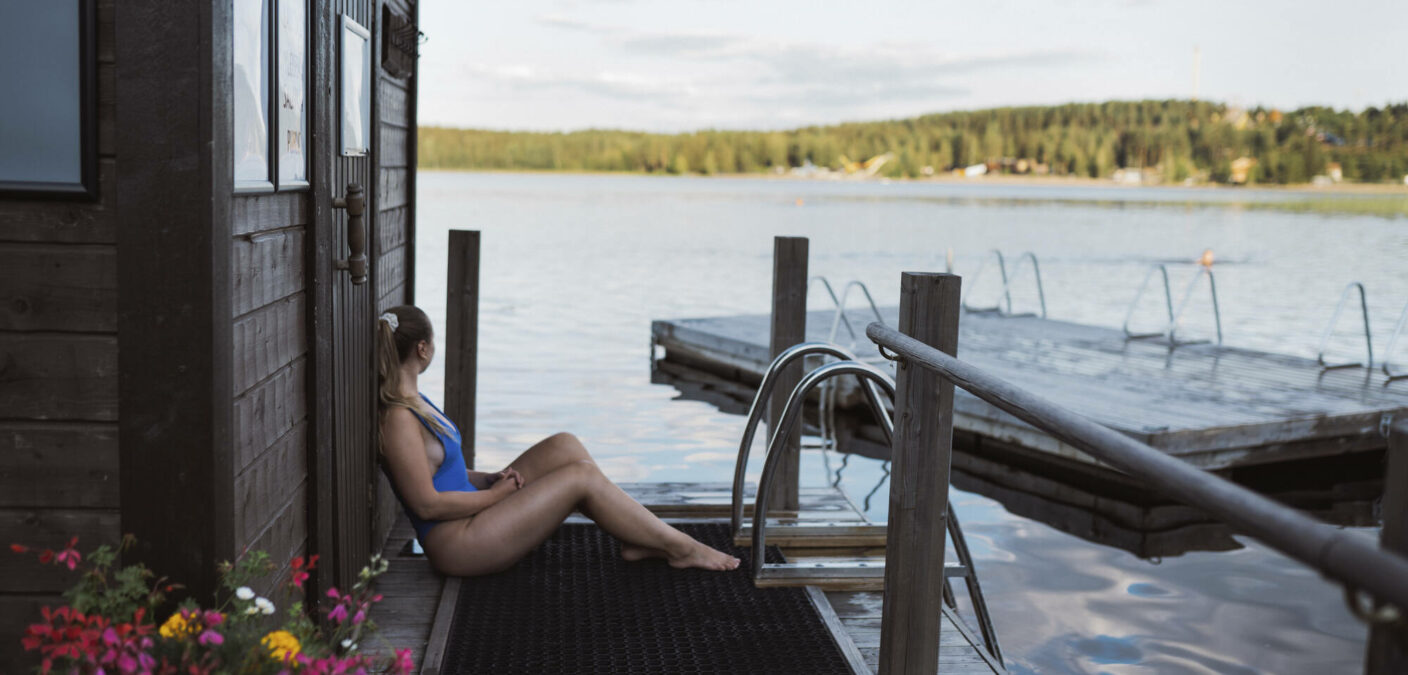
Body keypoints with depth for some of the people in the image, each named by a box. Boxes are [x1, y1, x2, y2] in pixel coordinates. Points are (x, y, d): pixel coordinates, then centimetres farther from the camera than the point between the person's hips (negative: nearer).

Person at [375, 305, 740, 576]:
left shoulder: (411, 400, 9)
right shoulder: (399, 419, -23)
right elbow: (426, 504, -23)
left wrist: (489, 479, 3)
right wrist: (494, 494, -11)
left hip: (470, 520, 10)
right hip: (455, 543, -10)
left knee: (564, 446, 3)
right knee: (582, 476, -12)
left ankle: (636, 538, 8)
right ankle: (682, 548, 1)